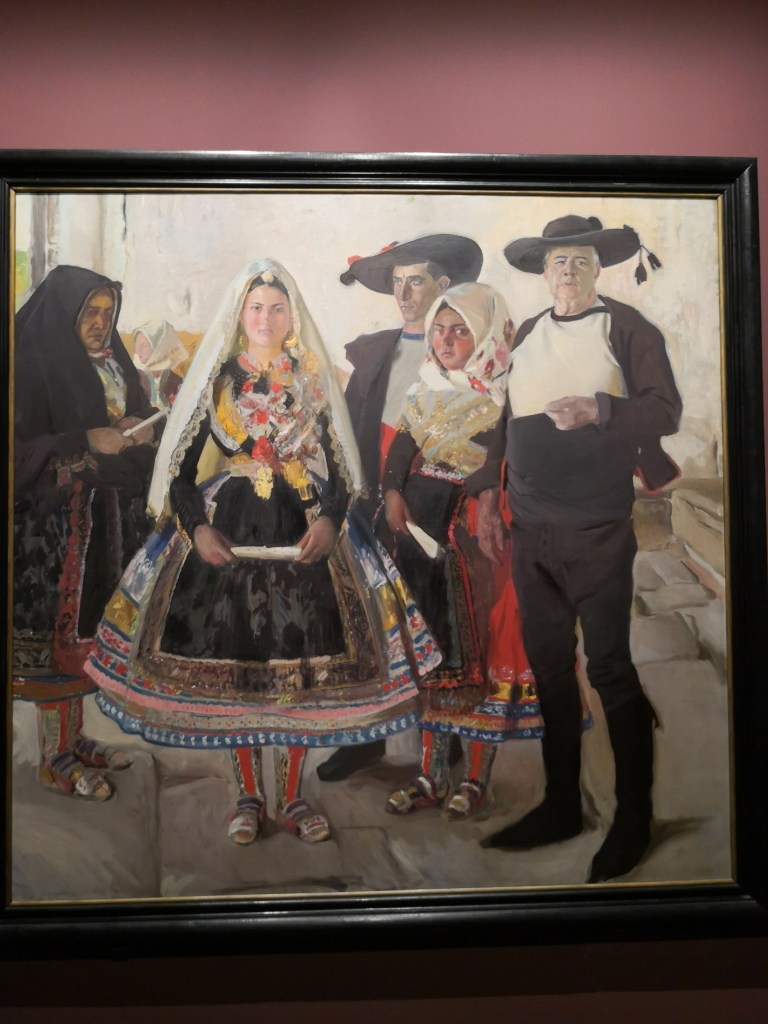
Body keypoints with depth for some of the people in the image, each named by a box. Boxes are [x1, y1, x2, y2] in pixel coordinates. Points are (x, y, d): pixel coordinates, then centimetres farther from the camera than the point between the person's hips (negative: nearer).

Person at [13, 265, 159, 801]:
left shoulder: (113, 361, 11)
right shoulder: (33, 365, -10)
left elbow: (140, 413, 18)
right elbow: (21, 446, -14)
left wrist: (139, 427, -4)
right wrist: (87, 442, -21)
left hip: (108, 514, 7)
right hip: (54, 519, -7)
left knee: (87, 628, 12)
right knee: (59, 631, 0)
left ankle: (75, 737, 26)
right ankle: (55, 757, 13)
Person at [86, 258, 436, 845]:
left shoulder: (312, 381, 8)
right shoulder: (217, 379, 7)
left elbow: (337, 464, 6)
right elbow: (182, 466, 5)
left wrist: (328, 520, -12)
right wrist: (197, 528, -9)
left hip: (302, 532, 0)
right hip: (229, 529, 0)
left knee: (302, 658, 0)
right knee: (233, 655, 2)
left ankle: (292, 796, 17)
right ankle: (249, 795, 20)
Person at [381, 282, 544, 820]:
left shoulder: (506, 399, -5)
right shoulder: (426, 392, 12)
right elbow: (400, 448, 10)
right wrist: (392, 493, -5)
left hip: (478, 536, -5)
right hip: (420, 532, 5)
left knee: (479, 651, 2)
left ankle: (476, 778, 18)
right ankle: (432, 775, 22)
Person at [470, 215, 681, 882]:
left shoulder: (627, 327, 1)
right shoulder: (526, 337, 16)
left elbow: (666, 410, -7)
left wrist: (596, 409, -21)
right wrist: (489, 494, 13)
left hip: (599, 530, -5)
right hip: (531, 529, 6)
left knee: (611, 670, 1)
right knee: (549, 670, 12)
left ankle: (634, 819, 19)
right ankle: (561, 807, 27)